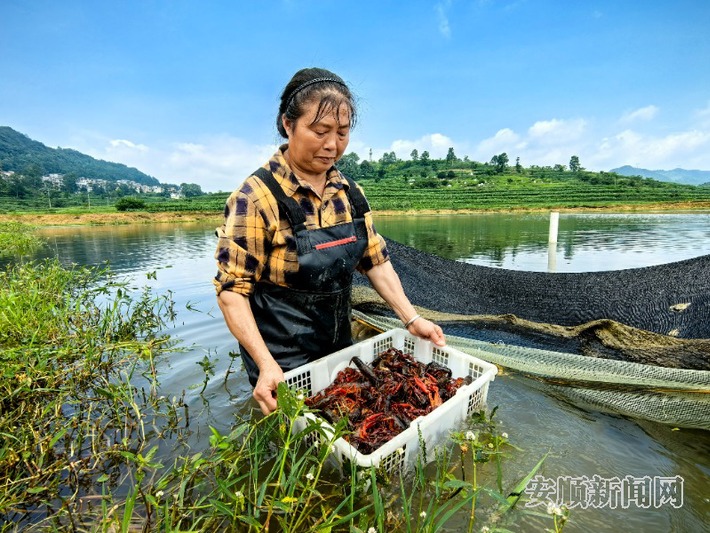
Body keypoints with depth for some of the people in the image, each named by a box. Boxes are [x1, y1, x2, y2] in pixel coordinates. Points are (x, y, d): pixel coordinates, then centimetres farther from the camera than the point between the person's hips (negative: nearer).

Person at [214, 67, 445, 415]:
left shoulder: (349, 193, -1)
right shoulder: (257, 197, -19)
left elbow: (376, 261, 2)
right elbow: (232, 290, -20)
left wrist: (411, 318, -6)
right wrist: (266, 364, -28)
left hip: (339, 345, 6)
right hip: (282, 361, -5)